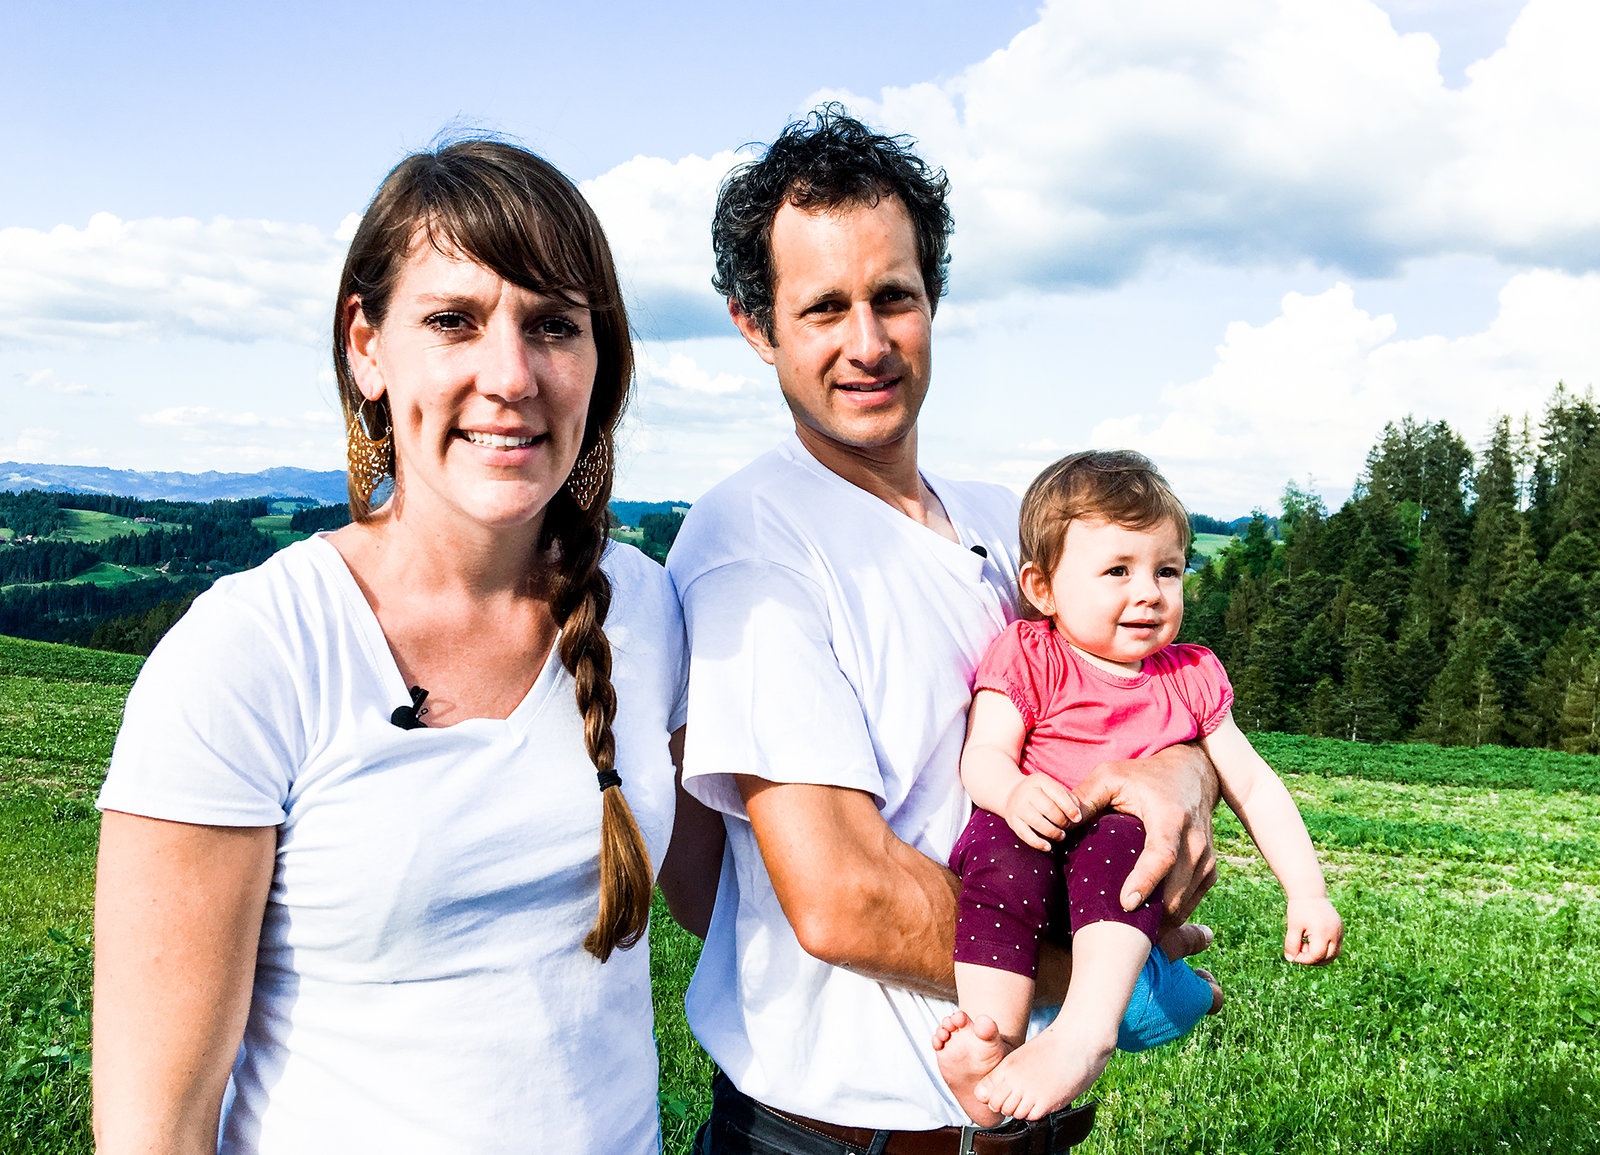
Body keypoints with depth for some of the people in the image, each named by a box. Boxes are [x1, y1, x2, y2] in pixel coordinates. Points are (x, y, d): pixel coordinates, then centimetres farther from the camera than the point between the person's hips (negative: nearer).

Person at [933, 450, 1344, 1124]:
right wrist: (1014, 792, -31)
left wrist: (1307, 894, 6)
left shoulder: (1190, 677, 15)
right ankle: (991, 1039, -41)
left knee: (1117, 837, -35)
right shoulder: (1028, 656, 5)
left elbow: (1252, 786, 17)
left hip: (1141, 850, 2)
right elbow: (983, 755, -6)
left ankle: (1086, 1026, -47)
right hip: (1032, 839, -1)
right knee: (1002, 846, -37)